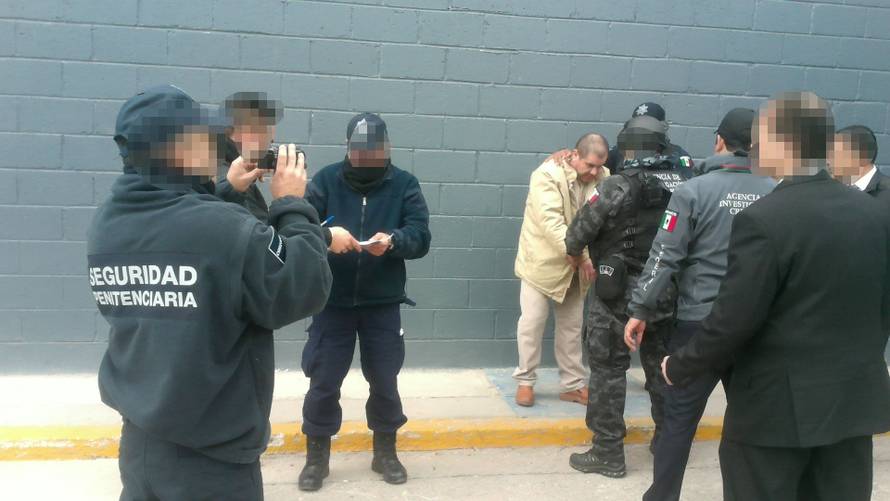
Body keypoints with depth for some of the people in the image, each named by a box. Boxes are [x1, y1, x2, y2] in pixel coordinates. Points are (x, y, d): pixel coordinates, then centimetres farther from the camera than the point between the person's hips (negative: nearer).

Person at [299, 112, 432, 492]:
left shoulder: (404, 184, 0)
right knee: (323, 382, 6)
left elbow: (421, 238, -8)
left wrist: (392, 240, -29)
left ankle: (385, 452, 31)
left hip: (382, 304, 1)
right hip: (332, 302, 0)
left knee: (384, 381, 12)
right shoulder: (327, 180, -1)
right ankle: (316, 457, 24)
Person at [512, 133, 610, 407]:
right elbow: (551, 223, -27)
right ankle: (525, 381, 18)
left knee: (572, 325, 12)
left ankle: (572, 384, 23)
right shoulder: (548, 174, -18)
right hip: (542, 261, -5)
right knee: (532, 322, 2)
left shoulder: (602, 177, -2)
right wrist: (581, 256, -31)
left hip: (575, 267, 5)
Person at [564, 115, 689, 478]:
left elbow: (582, 228, -10)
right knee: (662, 367, 19)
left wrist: (574, 251, 11)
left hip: (619, 292, -5)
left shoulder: (619, 186, -16)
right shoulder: (682, 184, -2)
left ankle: (608, 453, 10)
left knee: (608, 369, 5)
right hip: (667, 293, 5)